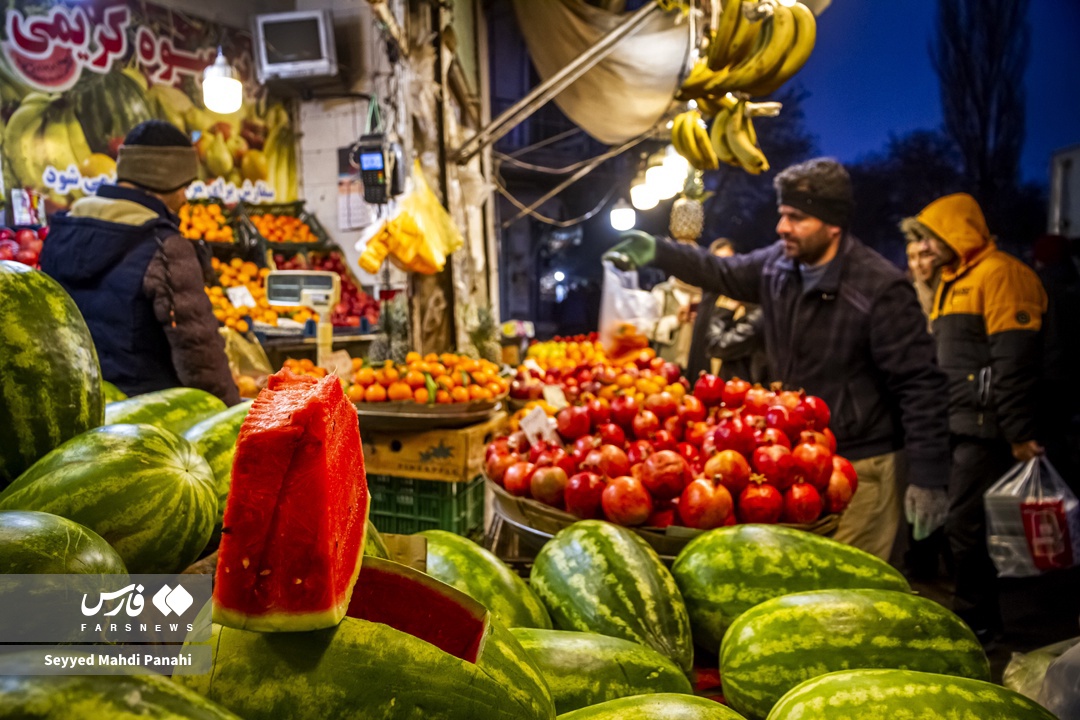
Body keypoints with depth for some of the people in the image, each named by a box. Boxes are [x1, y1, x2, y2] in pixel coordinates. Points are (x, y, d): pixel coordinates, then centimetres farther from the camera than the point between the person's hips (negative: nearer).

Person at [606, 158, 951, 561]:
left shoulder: (881, 289, -19)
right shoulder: (777, 265, 0)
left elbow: (921, 384, -17)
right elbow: (722, 273, 19)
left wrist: (927, 478, -18)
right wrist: (655, 250, 8)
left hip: (857, 466, -6)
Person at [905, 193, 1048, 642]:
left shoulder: (1000, 274, -11)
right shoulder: (954, 281, 19)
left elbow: (1015, 362, -18)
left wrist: (1020, 434, -21)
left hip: (984, 429, -10)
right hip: (957, 427, 10)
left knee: (965, 525, -5)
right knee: (949, 520, 14)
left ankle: (976, 620, 10)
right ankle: (974, 612, 27)